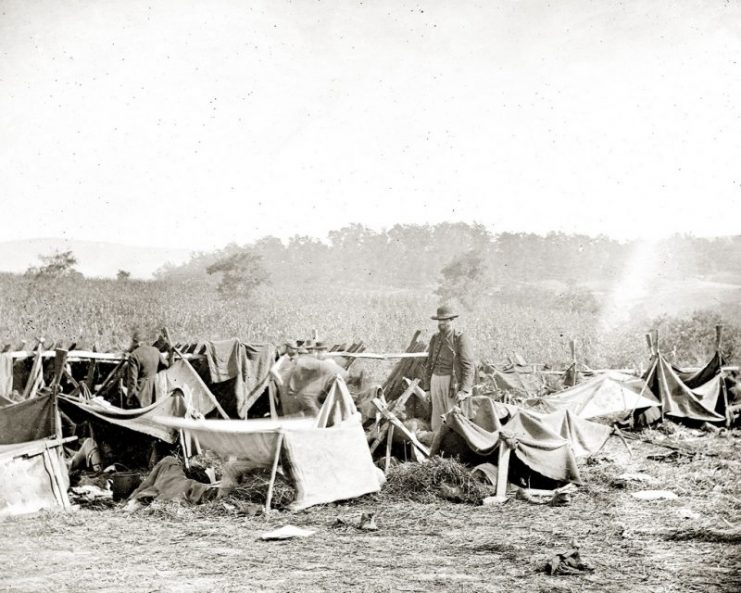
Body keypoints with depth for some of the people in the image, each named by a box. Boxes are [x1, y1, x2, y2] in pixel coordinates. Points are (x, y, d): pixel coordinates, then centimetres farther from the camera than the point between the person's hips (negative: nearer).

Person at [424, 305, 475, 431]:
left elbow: (468, 366, -12)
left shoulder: (461, 339, -8)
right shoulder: (435, 339, 12)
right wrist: (427, 387, 15)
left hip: (453, 382, -6)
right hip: (436, 380, 6)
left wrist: (464, 391, -18)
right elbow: (429, 364, 18)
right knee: (437, 420, 7)